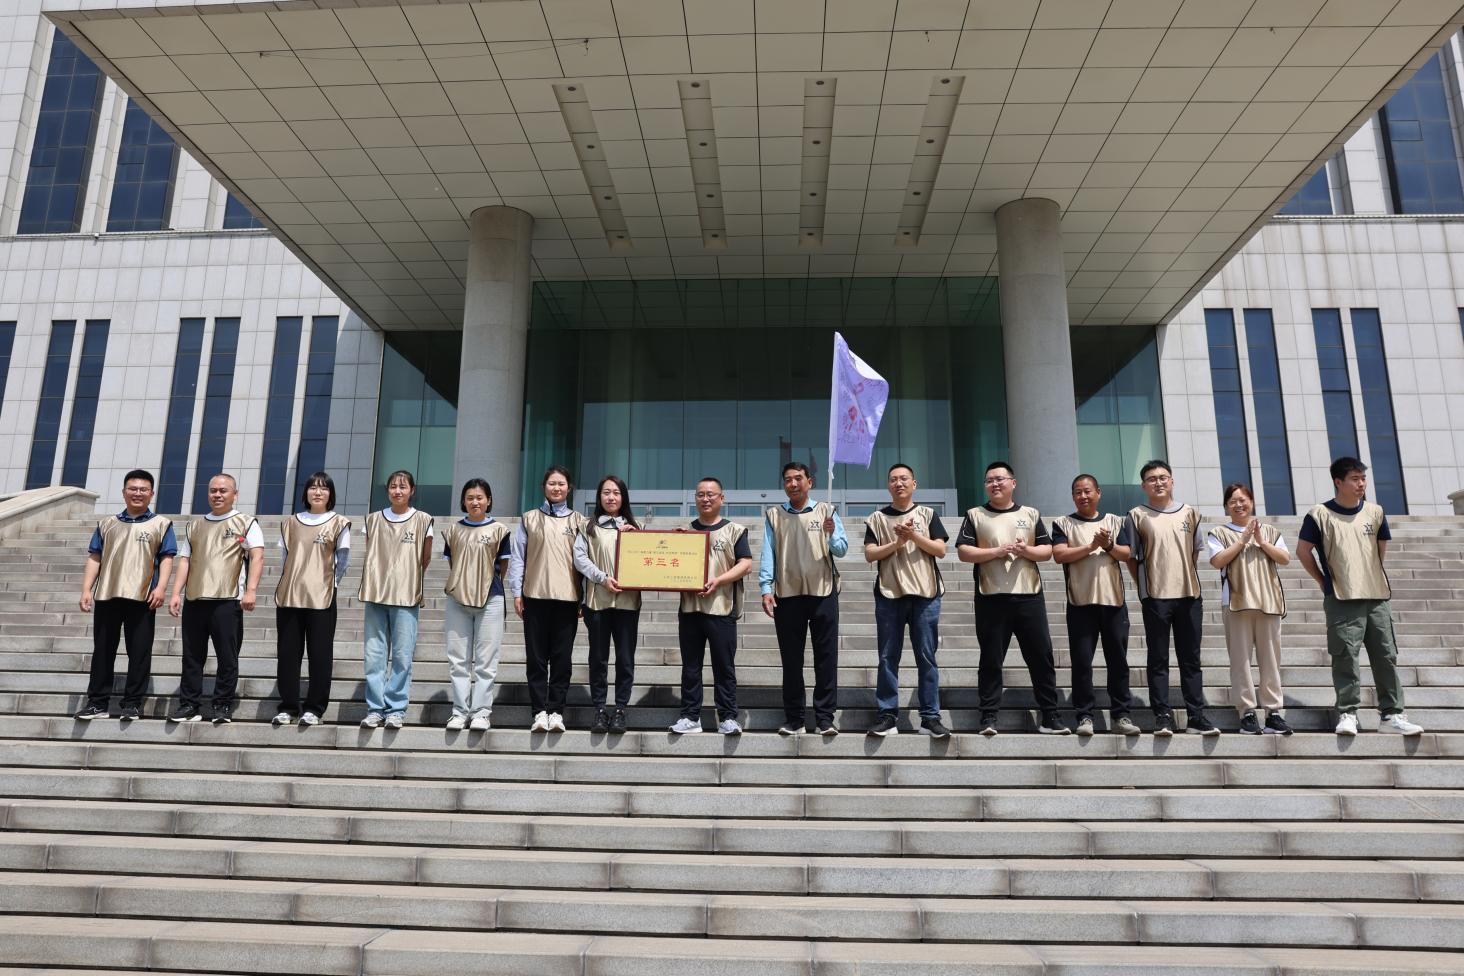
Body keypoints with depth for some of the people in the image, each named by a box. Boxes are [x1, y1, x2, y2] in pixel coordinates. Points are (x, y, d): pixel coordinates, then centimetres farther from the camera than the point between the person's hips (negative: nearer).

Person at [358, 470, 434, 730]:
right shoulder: (373, 519, 11)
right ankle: (375, 708, 10)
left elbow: (427, 560, 6)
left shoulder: (423, 521, 4)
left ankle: (396, 709, 6)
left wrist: (425, 591, 2)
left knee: (402, 656, -2)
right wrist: (365, 588, 8)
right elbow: (367, 556, 14)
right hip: (375, 594, 2)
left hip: (406, 596, -2)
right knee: (374, 655, 2)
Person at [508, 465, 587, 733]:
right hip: (535, 596, 0)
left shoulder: (579, 521, 9)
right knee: (536, 657, 2)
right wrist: (516, 593, 1)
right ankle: (539, 711, 7)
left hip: (567, 597, 0)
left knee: (562, 657, 2)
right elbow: (517, 557, 8)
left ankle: (556, 710, 9)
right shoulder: (530, 519, 9)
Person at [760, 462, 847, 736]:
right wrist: (766, 589, -9)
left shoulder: (826, 511, 6)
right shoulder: (773, 515, 10)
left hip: (823, 593, -1)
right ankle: (793, 718, 13)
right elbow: (768, 554, 2)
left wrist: (831, 536, -21)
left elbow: (842, 549, 0)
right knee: (791, 660, 6)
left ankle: (825, 717, 6)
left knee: (826, 658, 0)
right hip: (787, 595, 1)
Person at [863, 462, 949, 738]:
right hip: (889, 595, 0)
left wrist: (914, 536, -10)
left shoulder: (928, 514, 10)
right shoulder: (877, 518, 10)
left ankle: (930, 717, 6)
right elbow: (869, 554, 0)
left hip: (925, 594, 0)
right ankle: (888, 716, 6)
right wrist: (897, 543, -11)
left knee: (927, 658, 1)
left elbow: (940, 550, 2)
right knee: (888, 658, 1)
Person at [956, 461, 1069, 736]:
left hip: (1029, 596, 2)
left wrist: (1026, 550, -10)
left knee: (1041, 656, 2)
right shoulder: (975, 515, 8)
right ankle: (988, 717, 6)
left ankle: (1050, 716, 10)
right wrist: (996, 551, -13)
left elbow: (1048, 550, 10)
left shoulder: (1031, 514, 14)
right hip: (991, 598, -2)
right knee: (991, 659, 1)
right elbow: (963, 552, -1)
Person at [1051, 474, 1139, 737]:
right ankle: (1084, 716, 4)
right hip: (1080, 602, -2)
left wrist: (1109, 546, -15)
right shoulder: (1063, 523, 6)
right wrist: (1092, 546, -11)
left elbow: (1126, 554, 4)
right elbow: (1059, 555, -8)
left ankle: (1121, 715, 12)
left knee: (1118, 659, 5)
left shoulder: (1116, 522, 13)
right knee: (1082, 661, -2)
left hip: (1114, 600, 2)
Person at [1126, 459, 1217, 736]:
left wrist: (1186, 579, 8)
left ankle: (1196, 716, 12)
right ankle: (1162, 716, 5)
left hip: (1189, 594, 3)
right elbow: (1131, 557, 4)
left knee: (1190, 659, 7)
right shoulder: (1137, 515, 2)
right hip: (1155, 597, -2)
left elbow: (1196, 551, 17)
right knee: (1158, 659, 1)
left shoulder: (1189, 513, 10)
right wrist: (1145, 587, 1)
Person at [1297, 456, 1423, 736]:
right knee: (1346, 657, -5)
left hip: (1378, 597, 4)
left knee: (1386, 656, 6)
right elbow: (1303, 550, 0)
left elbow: (1382, 546, 20)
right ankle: (1347, 714, 1)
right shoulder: (1320, 515, -5)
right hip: (1342, 600, -4)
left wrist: (1372, 576, 16)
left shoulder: (1375, 511, 8)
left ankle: (1392, 715, 13)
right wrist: (1324, 581, 2)